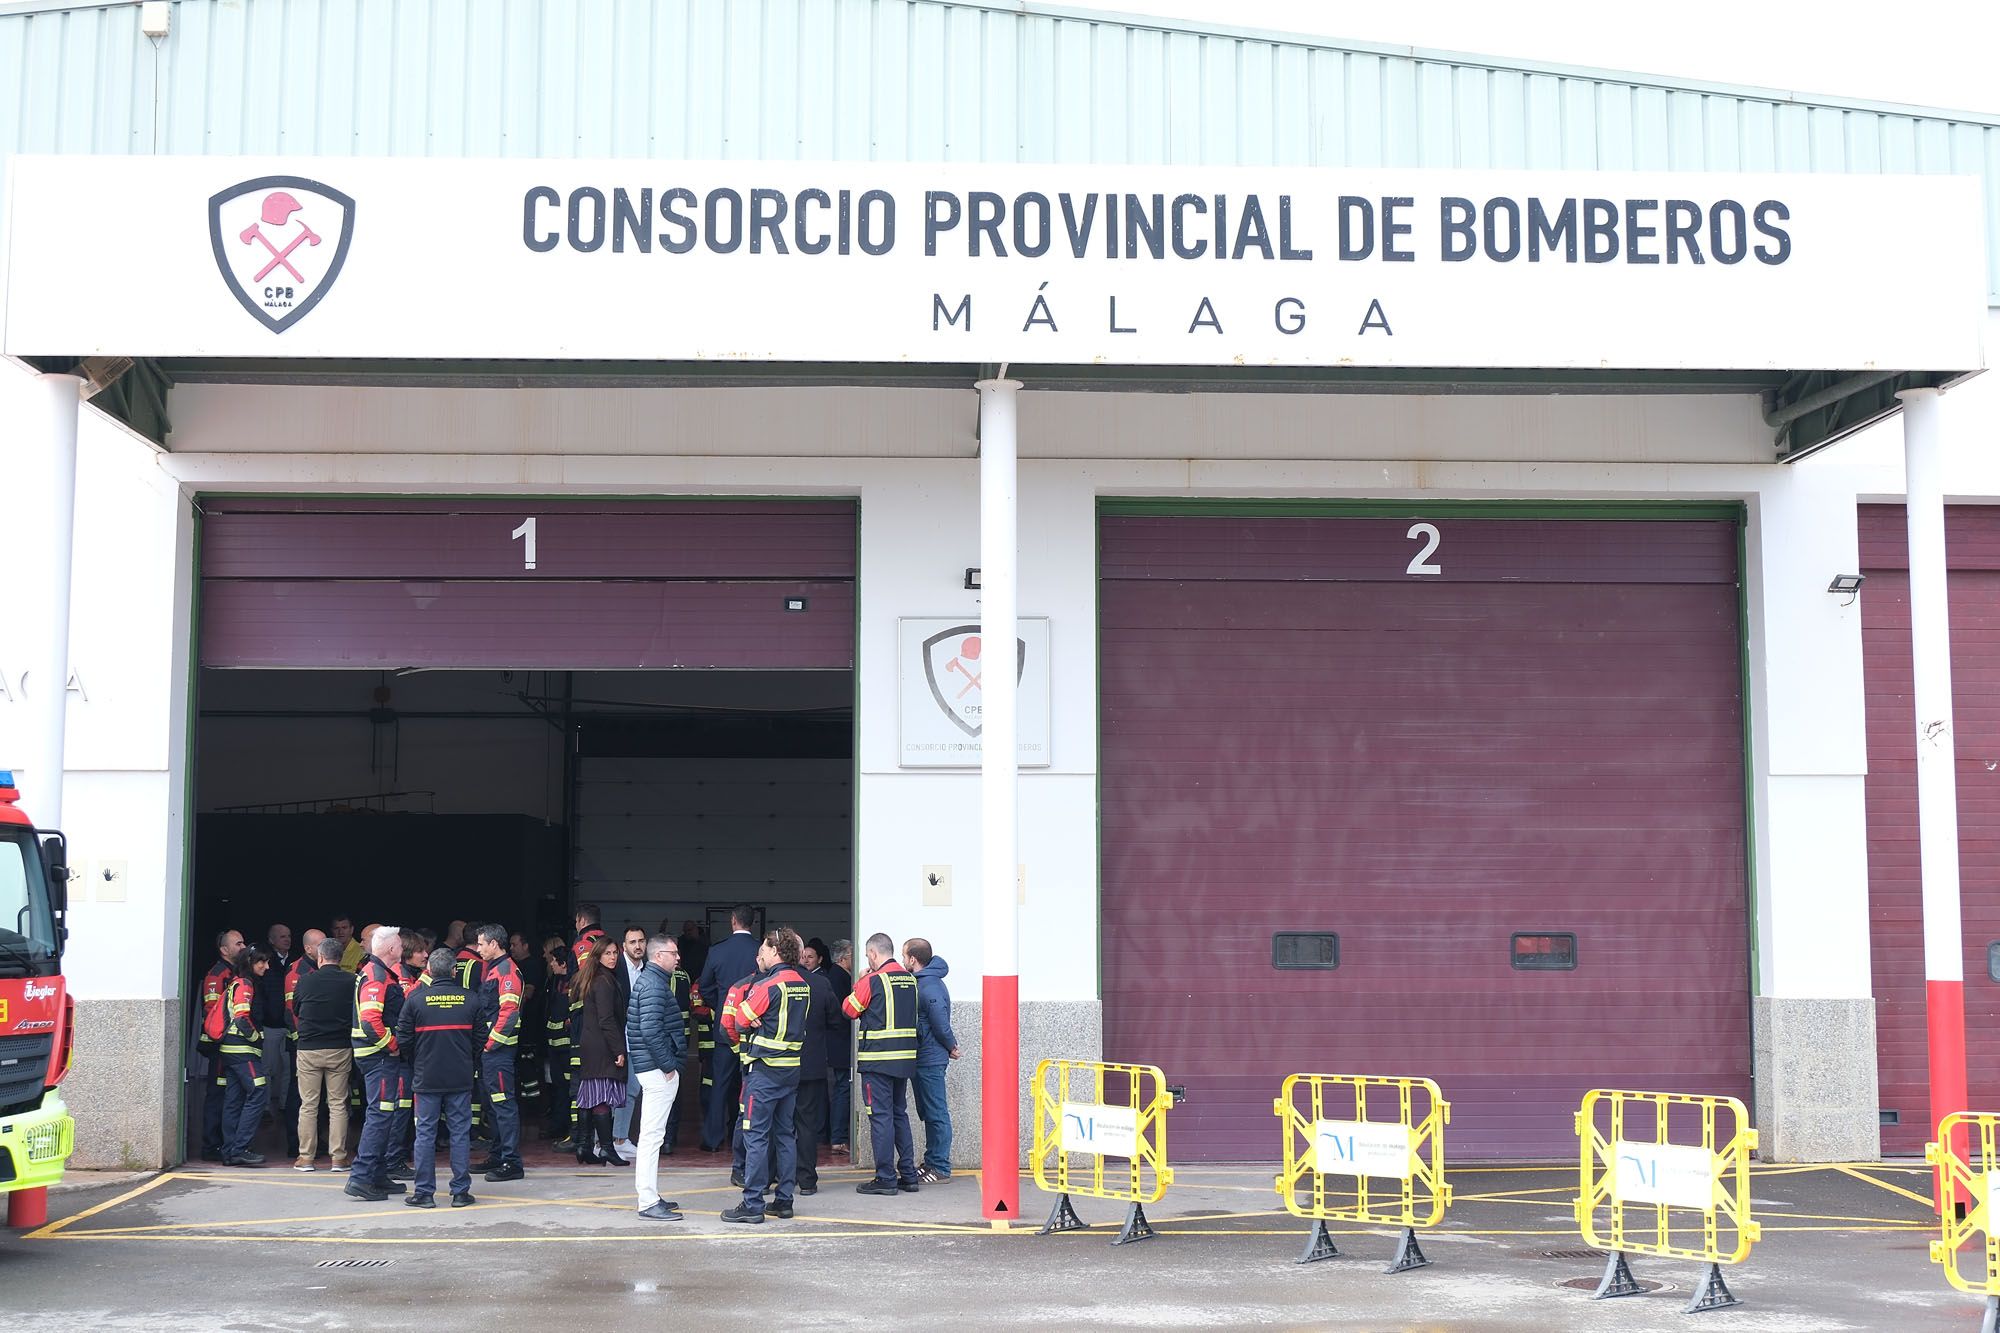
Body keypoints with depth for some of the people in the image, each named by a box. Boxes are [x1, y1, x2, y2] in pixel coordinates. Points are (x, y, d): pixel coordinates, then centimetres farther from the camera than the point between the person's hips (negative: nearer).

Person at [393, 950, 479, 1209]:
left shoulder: (417, 999, -6)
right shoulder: (469, 999, -2)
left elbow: (403, 1040, -4)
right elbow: (478, 1039, 4)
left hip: (426, 1078, -1)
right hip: (461, 1078, 1)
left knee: (425, 1133, 6)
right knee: (460, 1132, 6)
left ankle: (423, 1192, 7)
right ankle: (461, 1192, 7)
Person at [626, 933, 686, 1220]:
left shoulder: (649, 980, 17)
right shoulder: (654, 984, -15)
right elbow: (650, 1029, -24)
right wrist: (668, 1065, -18)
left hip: (654, 1069, 11)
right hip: (659, 1070, -11)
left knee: (651, 1135, 14)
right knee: (652, 1135, -9)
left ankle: (650, 1196, 21)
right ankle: (648, 1202, -8)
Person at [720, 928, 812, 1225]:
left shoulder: (767, 985, -15)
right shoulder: (803, 986, 8)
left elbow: (742, 1021, -10)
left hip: (764, 1069, -7)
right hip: (792, 1067, 7)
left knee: (756, 1135, -4)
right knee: (786, 1134, 12)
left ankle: (752, 1205, -4)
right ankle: (784, 1200, 16)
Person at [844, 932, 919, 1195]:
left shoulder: (872, 981, -11)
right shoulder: (910, 980, 8)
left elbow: (850, 1009, 0)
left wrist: (859, 982, 13)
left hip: (878, 1059, -7)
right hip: (906, 1057, 7)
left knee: (880, 1115, -3)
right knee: (900, 1114, 15)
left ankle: (886, 1178, -2)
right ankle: (908, 1175, 16)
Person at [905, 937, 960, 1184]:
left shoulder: (930, 987, -20)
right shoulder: (919, 982, 11)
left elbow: (941, 1023, -19)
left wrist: (951, 1047, -7)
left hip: (931, 1060, -10)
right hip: (921, 1059, 10)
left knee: (936, 1113, -4)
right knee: (928, 1113, 16)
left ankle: (940, 1168, 1)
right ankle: (932, 1162, 25)